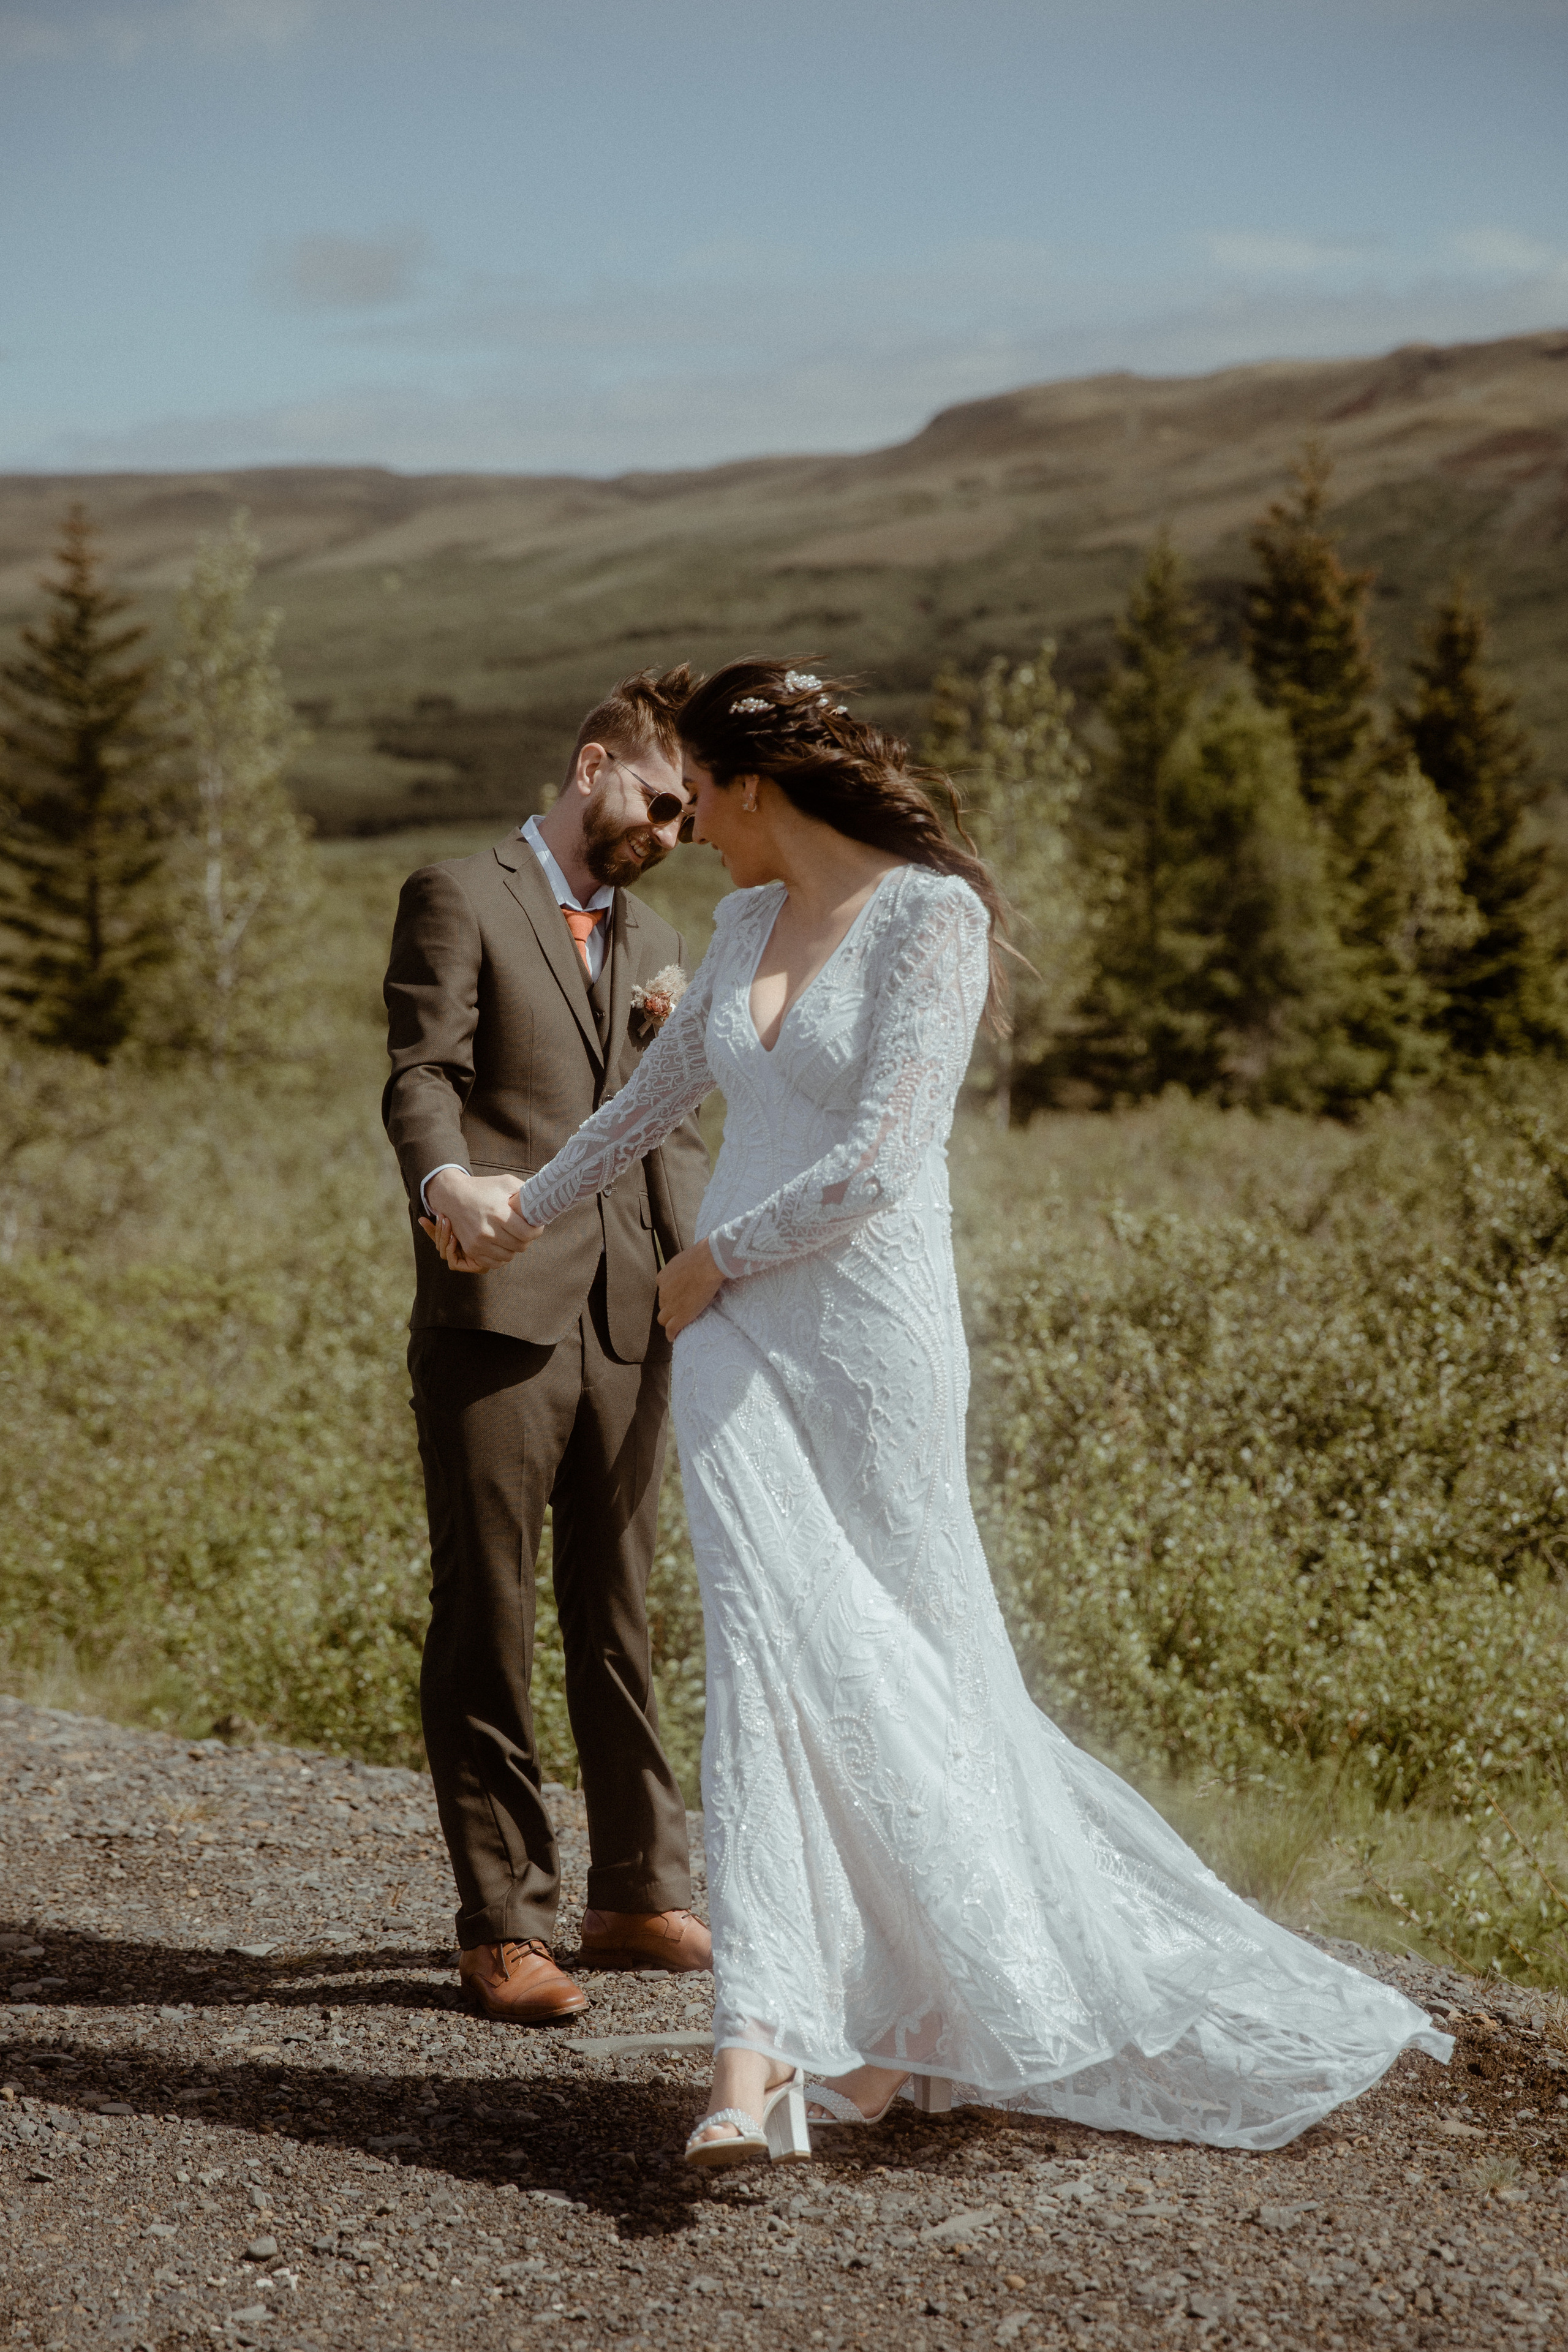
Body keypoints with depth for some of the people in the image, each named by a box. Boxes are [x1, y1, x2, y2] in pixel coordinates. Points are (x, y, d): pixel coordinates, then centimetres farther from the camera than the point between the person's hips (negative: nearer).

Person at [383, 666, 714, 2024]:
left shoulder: (654, 942, 22)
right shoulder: (460, 901, 0)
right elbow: (421, 1076, -13)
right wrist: (450, 1181, -33)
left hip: (629, 1322, 6)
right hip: (496, 1316, -6)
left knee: (618, 1620, 13)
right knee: (488, 1623, -2)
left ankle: (640, 1892, 22)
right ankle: (503, 1926, 5)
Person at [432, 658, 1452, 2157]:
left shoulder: (932, 914, -10)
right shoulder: (748, 923, 13)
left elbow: (878, 1161, -18)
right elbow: (662, 1087, 30)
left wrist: (710, 1262, -7)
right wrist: (534, 1208, 42)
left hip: (868, 1334, -5)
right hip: (735, 1342, 5)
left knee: (897, 1671, 5)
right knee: (768, 1652, -7)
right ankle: (761, 2059, -13)